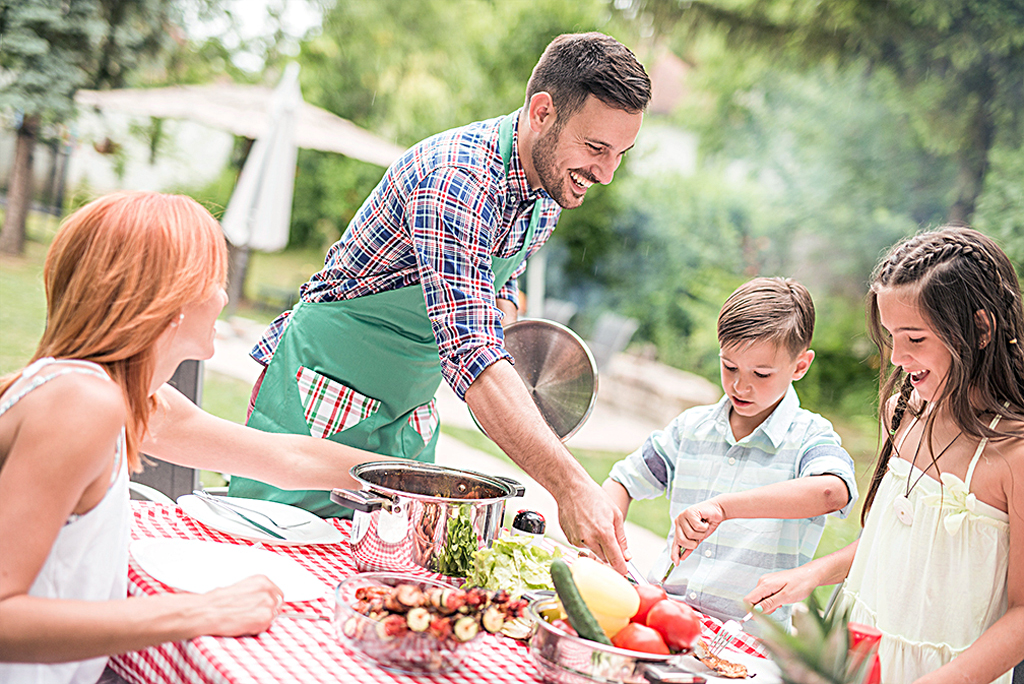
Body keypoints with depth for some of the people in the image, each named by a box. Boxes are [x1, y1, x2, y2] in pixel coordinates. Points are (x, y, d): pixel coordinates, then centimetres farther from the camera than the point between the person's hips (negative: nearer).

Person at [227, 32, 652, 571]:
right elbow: (471, 355, -40)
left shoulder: (551, 182, -2)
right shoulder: (455, 179, -30)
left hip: (407, 415, 7)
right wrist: (569, 484, -46)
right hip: (324, 394, -7)